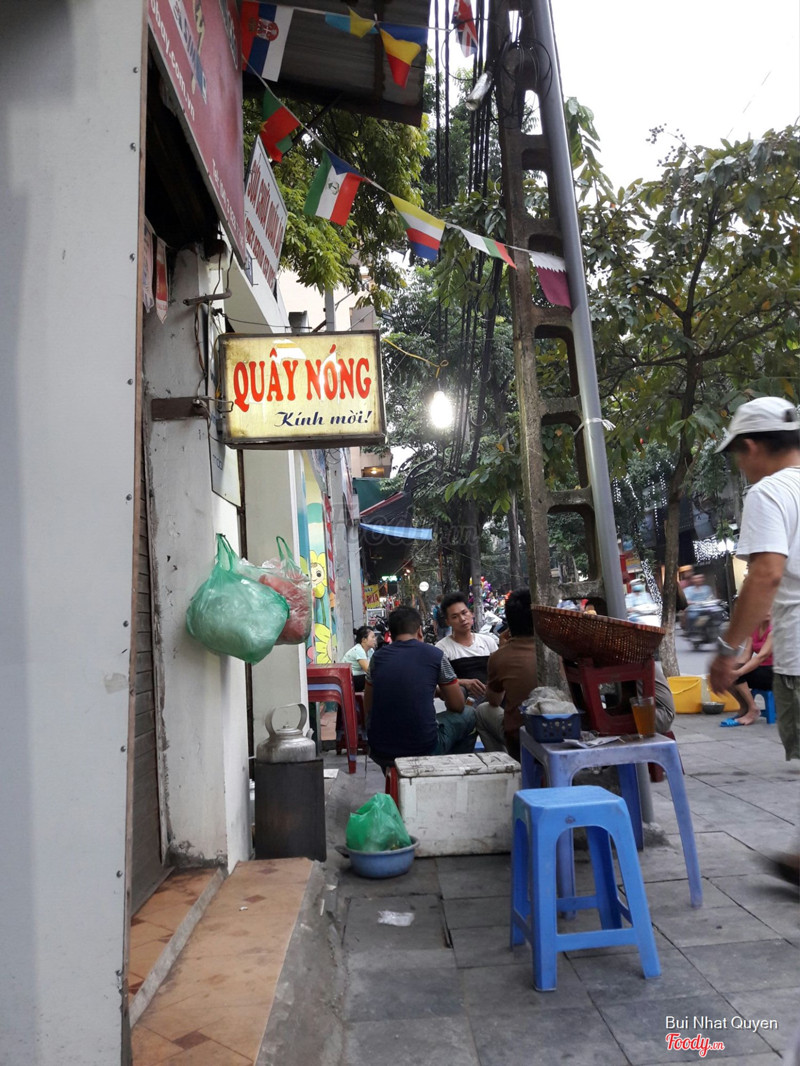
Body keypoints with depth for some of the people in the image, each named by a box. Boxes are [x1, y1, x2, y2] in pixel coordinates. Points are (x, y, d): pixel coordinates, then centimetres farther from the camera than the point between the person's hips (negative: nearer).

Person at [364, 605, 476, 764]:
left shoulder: (377, 657, 4)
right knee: (469, 715, 22)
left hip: (380, 754, 4)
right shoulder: (435, 655, -3)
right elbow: (458, 706, 6)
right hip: (423, 751, -3)